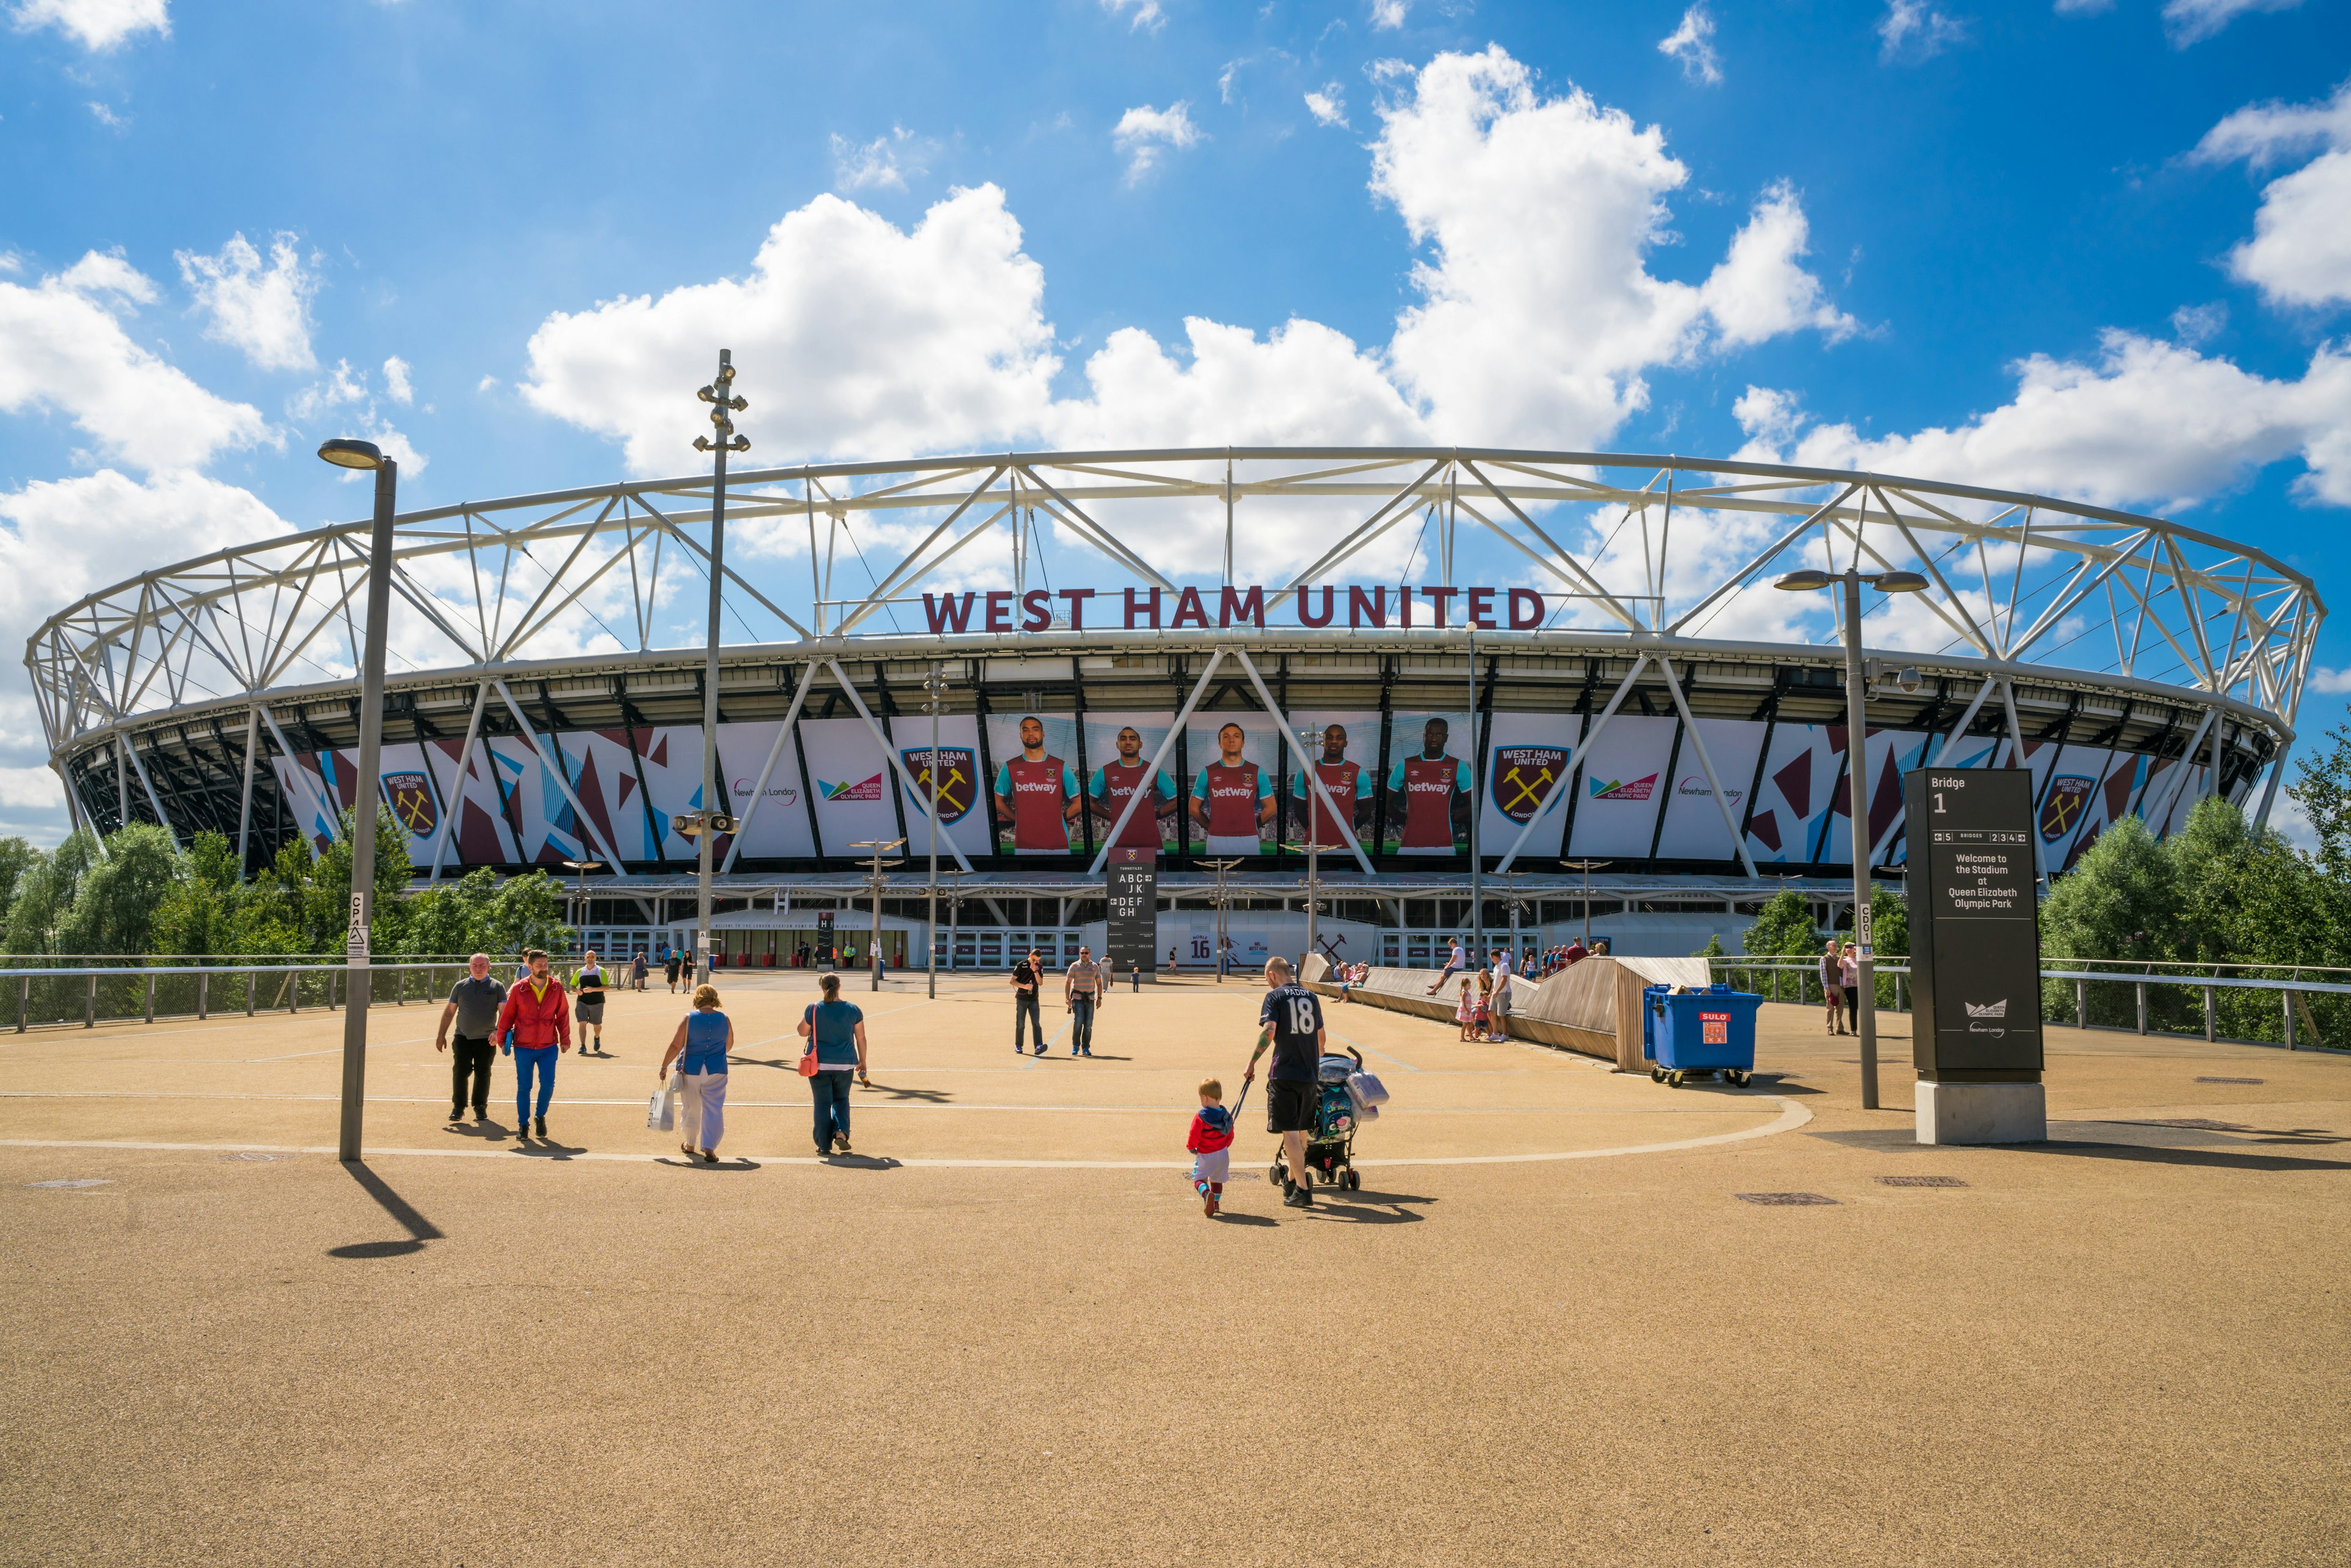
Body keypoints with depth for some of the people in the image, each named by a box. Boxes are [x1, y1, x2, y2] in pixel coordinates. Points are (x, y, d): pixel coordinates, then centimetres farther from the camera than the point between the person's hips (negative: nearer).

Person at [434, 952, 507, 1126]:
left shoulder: (497, 987, 1)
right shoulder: (460, 986, 6)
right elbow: (449, 1012, 12)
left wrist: (497, 1031, -21)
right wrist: (441, 1035, 10)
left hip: (486, 1040, -1)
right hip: (463, 1038, 1)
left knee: (483, 1074, 6)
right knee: (460, 1072, -4)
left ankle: (480, 1107, 17)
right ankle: (458, 1107, 6)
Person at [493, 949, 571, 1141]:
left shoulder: (556, 987, -1)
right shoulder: (518, 990, -4)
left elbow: (562, 1015, 5)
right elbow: (507, 1015, 4)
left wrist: (565, 1039, 5)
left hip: (548, 1047, 1)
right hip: (523, 1047, 0)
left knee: (548, 1084, -5)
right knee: (524, 1087, 4)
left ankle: (540, 1117, 20)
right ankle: (523, 1124, 18)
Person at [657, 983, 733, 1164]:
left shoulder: (689, 1019, -9)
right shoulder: (724, 1020, -2)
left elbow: (676, 1046, -10)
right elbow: (729, 1045, 11)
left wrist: (664, 1067, 0)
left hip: (691, 1070, 0)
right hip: (716, 1071, 0)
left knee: (691, 1109, 16)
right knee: (713, 1109, 2)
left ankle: (690, 1145, 31)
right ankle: (709, 1148, -8)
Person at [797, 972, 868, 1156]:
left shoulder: (814, 1009, -7)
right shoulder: (852, 1009, -2)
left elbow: (802, 1032, 5)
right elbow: (861, 1038, 2)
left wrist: (805, 1016, 20)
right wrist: (862, 1062, 12)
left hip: (819, 1063, -1)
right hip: (845, 1064, 1)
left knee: (822, 1103, 8)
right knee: (841, 1099, 20)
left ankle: (824, 1146, 9)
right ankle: (841, 1132, -2)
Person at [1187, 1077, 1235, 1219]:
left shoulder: (1200, 1117, -16)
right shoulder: (1226, 1115, 3)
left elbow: (1194, 1136, -17)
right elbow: (1230, 1135, 12)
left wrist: (1191, 1147, 1)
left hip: (1205, 1155, -6)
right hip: (1223, 1154, 6)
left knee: (1198, 1179, -3)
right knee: (1217, 1180, 22)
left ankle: (1207, 1193, -31)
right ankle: (1215, 1203, 28)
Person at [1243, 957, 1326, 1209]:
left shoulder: (1275, 996, -4)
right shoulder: (1310, 996, 12)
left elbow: (1268, 1031, -18)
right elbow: (1320, 1035, 21)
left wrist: (1252, 1063, -12)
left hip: (1284, 1073, -6)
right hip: (1309, 1074, 6)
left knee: (1290, 1132, -3)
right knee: (1302, 1131, 17)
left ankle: (1303, 1190, -9)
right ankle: (1292, 1180, 33)